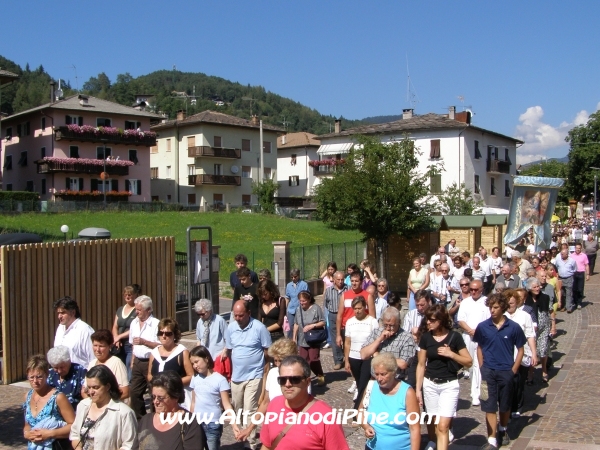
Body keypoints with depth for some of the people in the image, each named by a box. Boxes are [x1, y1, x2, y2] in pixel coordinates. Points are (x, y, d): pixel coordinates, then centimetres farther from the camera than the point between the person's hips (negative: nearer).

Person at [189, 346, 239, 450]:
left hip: (213, 424, -5)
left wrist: (234, 424, -20)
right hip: (197, 423, 5)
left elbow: (226, 405, -12)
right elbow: (193, 402, 12)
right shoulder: (195, 378, 4)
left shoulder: (220, 379, -11)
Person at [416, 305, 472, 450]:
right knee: (434, 423, 11)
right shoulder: (425, 337, 0)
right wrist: (418, 389, 3)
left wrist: (451, 354, -19)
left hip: (449, 385, -3)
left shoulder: (455, 337, -8)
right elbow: (421, 365, 5)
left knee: (443, 426, -9)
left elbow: (469, 362, -4)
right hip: (429, 385, 3)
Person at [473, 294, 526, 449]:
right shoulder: (482, 327, -4)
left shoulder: (513, 327, -8)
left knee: (505, 405, 16)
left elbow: (520, 350, 1)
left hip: (506, 372, 0)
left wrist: (513, 370, -4)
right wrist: (482, 368, 2)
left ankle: (503, 431, 40)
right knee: (489, 407, 0)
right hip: (488, 372, 0)